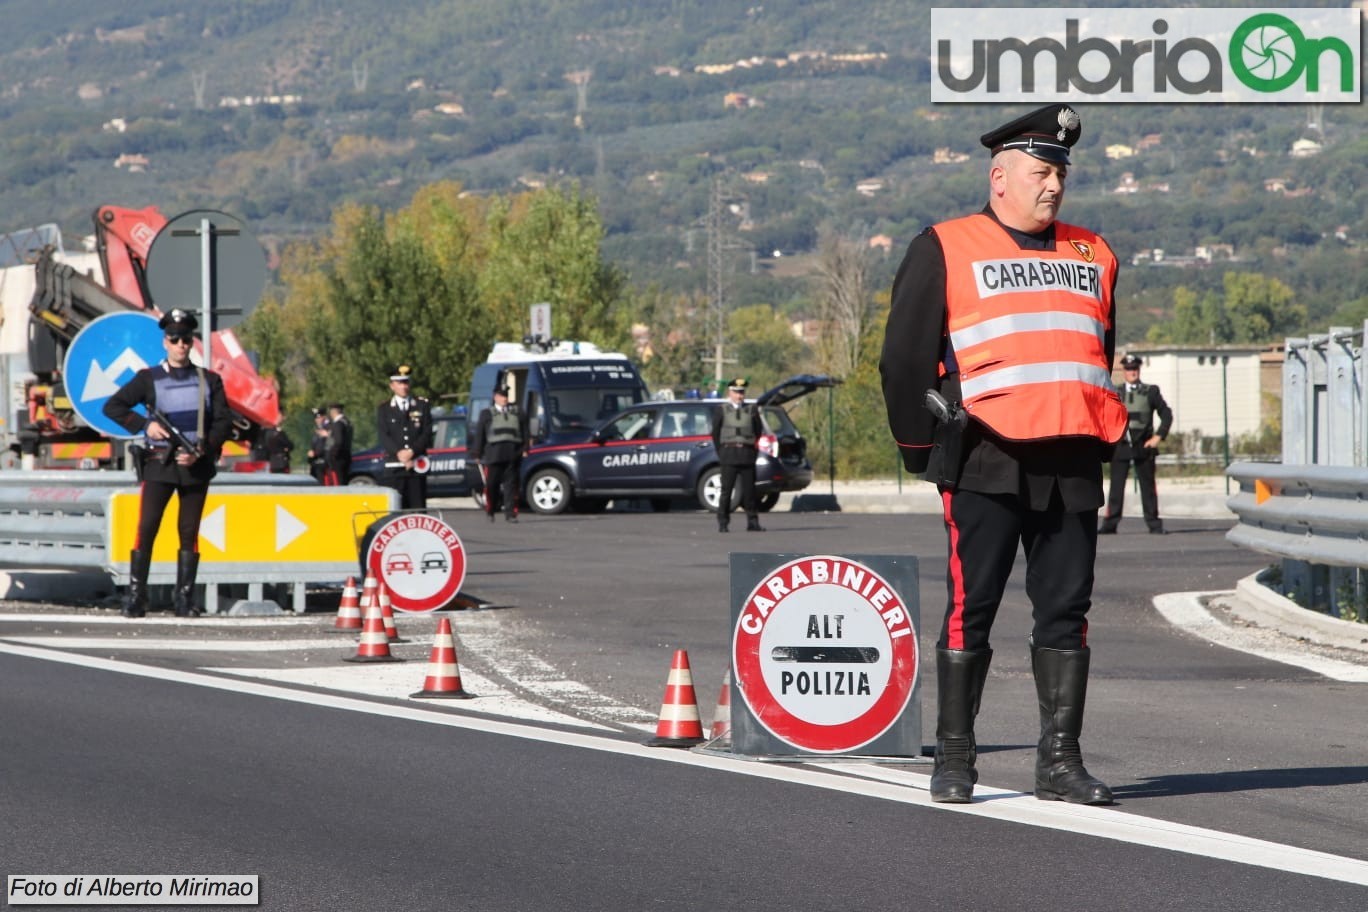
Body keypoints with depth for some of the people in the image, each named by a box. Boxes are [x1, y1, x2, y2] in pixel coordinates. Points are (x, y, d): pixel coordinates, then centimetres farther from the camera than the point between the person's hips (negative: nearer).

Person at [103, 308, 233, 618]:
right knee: (146, 528, -8)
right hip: (160, 464, -1)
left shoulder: (209, 380, 10)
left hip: (196, 465, 1)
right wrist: (144, 425, -11)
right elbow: (112, 407, 2)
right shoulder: (149, 379, 6)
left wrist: (202, 450, -10)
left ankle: (184, 599, 7)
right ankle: (135, 597, -5)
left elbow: (224, 422, 5)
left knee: (189, 532, 3)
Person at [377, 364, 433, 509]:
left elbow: (427, 434, 3)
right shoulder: (384, 409, 11)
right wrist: (399, 454, -16)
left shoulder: (422, 405, 12)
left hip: (417, 465, 0)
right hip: (394, 468, 0)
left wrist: (412, 452, -12)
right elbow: (384, 437, -1)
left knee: (418, 507, -2)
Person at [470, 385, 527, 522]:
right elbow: (479, 434, 7)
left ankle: (510, 513, -3)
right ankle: (490, 512, 13)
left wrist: (525, 449, 3)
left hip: (512, 454, 2)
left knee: (511, 484, -2)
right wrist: (477, 454, 0)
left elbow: (524, 431, 15)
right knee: (492, 485, -1)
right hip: (493, 453, -2)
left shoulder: (517, 412, 18)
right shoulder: (487, 413, 12)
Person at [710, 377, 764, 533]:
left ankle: (752, 522, 6)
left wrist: (753, 449, 11)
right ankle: (723, 523, 1)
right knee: (726, 489, -3)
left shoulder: (752, 410, 10)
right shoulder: (722, 410, 5)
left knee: (749, 489, 1)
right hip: (729, 454, -2)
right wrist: (721, 452, 6)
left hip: (747, 454, 2)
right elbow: (715, 433, 8)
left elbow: (758, 431, 15)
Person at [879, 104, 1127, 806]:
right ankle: (954, 760, 4)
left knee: (1066, 611, 4)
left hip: (1072, 466, 5)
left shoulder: (1092, 257, 19)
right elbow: (904, 356, 4)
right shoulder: (945, 250, 4)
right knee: (971, 609, -3)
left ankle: (1059, 760, 8)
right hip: (987, 465, -4)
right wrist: (921, 449, 4)